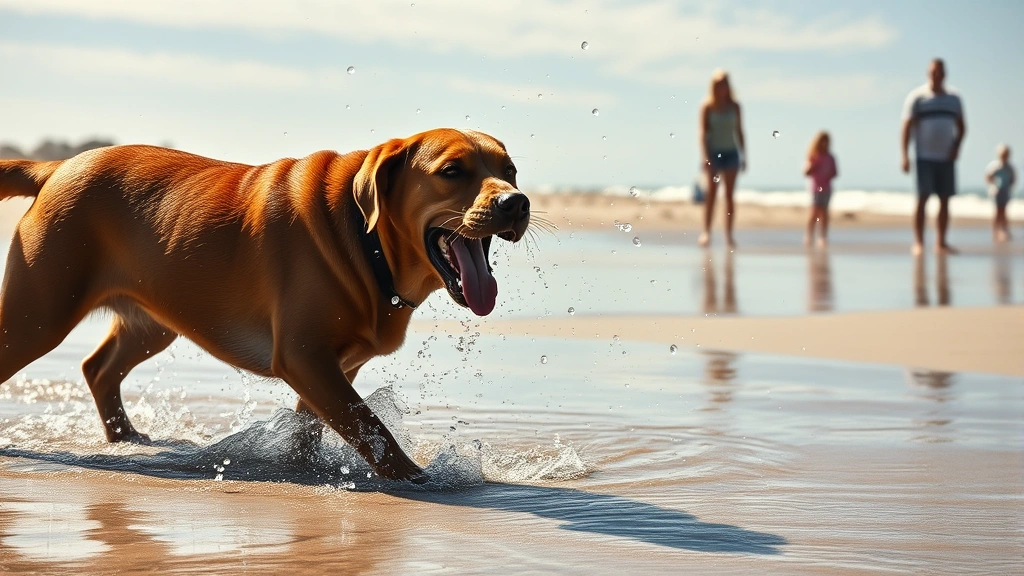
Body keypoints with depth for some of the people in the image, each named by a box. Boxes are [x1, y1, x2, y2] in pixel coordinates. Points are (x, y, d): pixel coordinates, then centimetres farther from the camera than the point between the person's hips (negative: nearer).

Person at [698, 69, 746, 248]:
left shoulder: (734, 107, 6)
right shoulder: (707, 107, -2)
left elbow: (739, 131, 10)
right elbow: (703, 132, -6)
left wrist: (743, 155, 8)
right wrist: (705, 156, -15)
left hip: (731, 152, 3)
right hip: (713, 152, -2)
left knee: (729, 194, 3)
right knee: (711, 193, -6)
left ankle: (729, 234, 5)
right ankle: (706, 232, -7)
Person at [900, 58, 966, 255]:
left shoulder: (954, 99, 12)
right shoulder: (917, 97, -1)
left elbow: (961, 127, 18)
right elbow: (906, 128, -5)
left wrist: (956, 147, -1)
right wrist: (905, 156, -14)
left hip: (946, 158, 4)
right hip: (924, 158, -4)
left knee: (945, 200, 4)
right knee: (922, 198, -9)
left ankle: (941, 243, 9)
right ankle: (918, 242, -8)